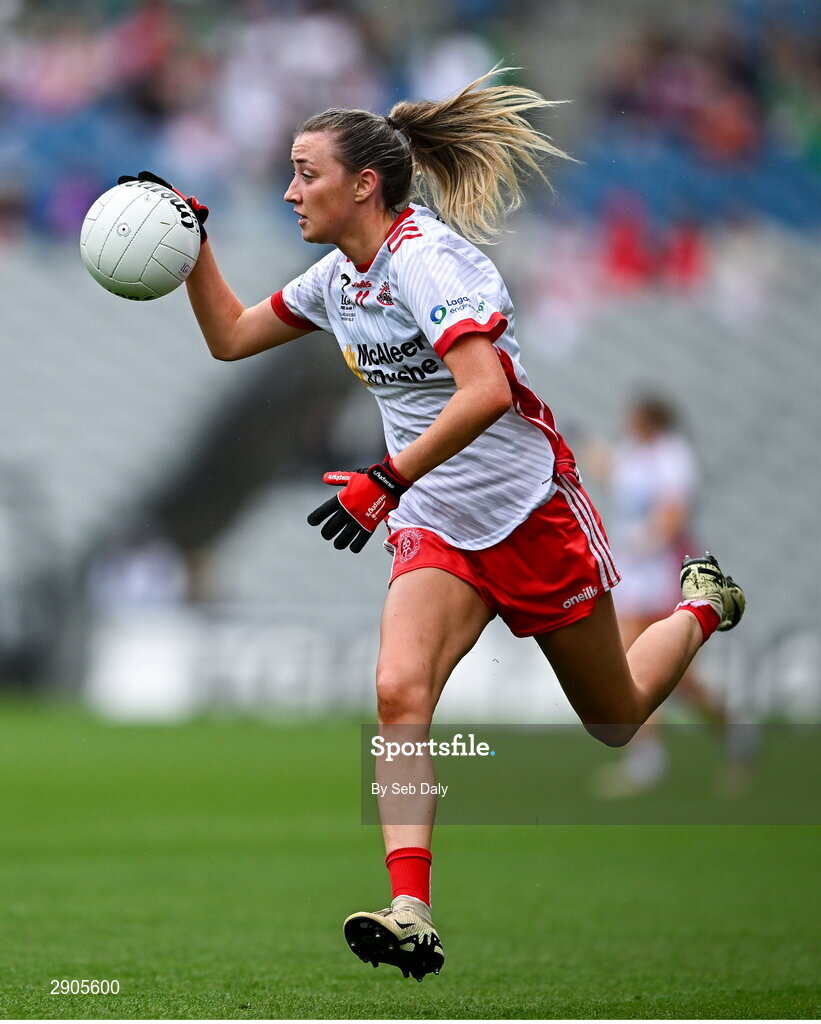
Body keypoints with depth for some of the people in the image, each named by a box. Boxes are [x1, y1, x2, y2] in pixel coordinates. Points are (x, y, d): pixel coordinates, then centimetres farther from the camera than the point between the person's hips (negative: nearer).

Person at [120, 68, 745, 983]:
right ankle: (410, 910, -28)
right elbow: (230, 338, 18)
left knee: (613, 720, 12)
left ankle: (703, 606, 42)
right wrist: (192, 247, 4)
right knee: (399, 692, -22)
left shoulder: (425, 257, -22)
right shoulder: (338, 277, 4)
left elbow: (487, 392, -34)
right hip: (437, 529, 6)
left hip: (532, 513, -6)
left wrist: (386, 482, -35)